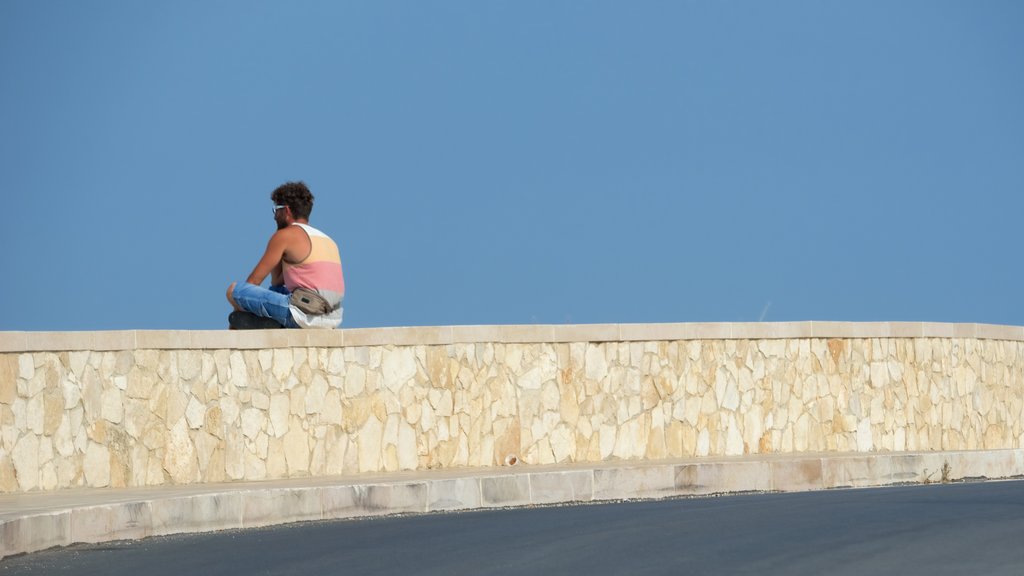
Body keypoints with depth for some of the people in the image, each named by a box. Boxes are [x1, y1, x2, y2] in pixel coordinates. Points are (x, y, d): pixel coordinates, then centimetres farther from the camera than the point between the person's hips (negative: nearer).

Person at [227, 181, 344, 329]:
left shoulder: (285, 235, -1)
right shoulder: (327, 240, 22)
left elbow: (253, 281, 1)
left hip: (304, 317, -8)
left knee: (234, 289, -3)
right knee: (275, 290, 37)